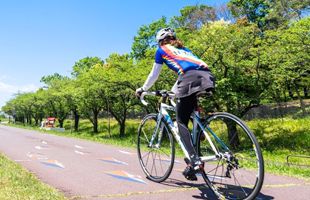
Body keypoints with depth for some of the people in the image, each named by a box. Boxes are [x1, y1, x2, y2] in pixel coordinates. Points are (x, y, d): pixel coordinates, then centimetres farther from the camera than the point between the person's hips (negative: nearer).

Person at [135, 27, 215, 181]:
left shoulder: (162, 50, 23)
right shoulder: (184, 49, 38)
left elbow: (154, 75, 26)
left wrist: (142, 89, 41)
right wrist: (173, 90, 56)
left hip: (190, 79, -6)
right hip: (206, 76, 6)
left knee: (181, 122, 1)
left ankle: (194, 160, -11)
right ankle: (193, 156, 19)